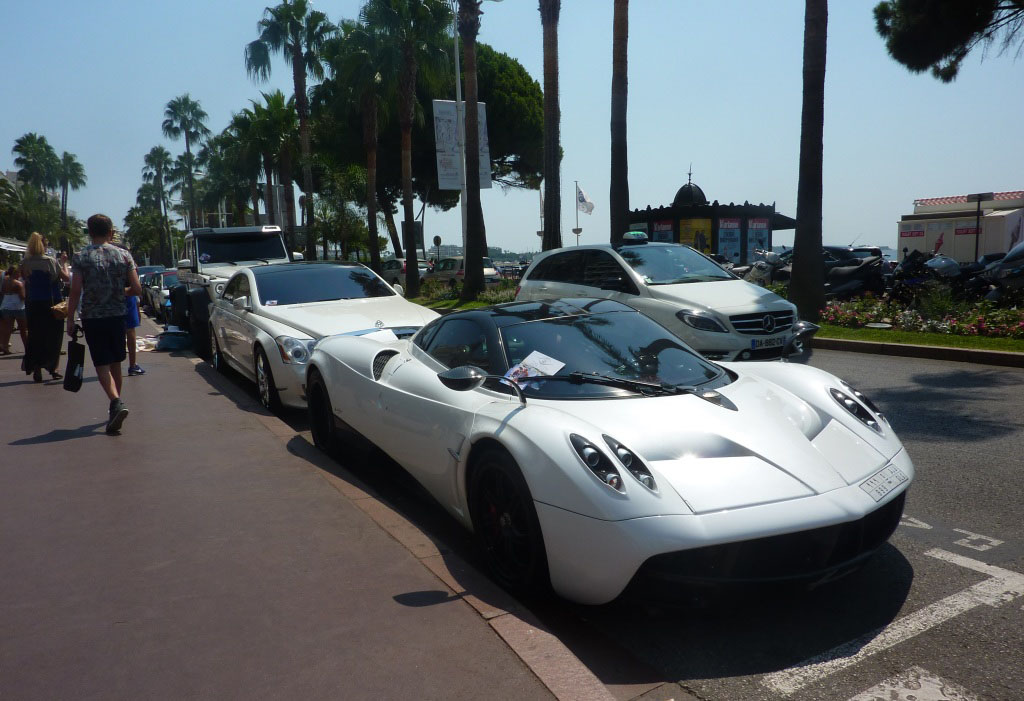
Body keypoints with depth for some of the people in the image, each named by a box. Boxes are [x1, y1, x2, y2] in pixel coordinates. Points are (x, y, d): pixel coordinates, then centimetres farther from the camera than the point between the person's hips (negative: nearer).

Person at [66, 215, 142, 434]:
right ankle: (115, 406, 26)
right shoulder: (124, 255, 0)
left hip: (92, 317, -2)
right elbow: (137, 289, -4)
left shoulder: (80, 257, -5)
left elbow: (75, 292, -9)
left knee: (102, 364, -2)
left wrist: (70, 319, -1)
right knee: (115, 363, 15)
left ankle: (116, 401, -23)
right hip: (117, 316, 3)